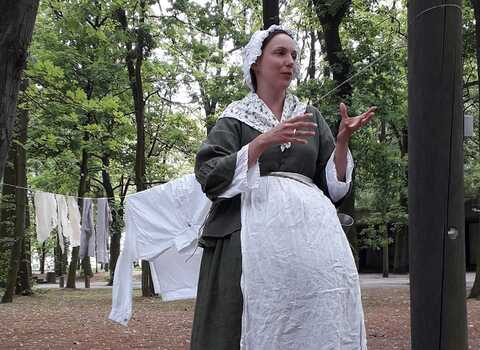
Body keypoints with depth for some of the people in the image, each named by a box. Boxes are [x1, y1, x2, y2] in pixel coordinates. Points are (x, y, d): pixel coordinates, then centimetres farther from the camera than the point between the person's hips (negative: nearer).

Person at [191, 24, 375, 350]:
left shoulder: (310, 116, 18)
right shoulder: (235, 118, 9)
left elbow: (334, 185, 13)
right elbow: (211, 177, -7)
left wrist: (342, 141, -4)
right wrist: (264, 141, -16)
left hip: (307, 230, 3)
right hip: (254, 232, -2)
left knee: (318, 323, -11)